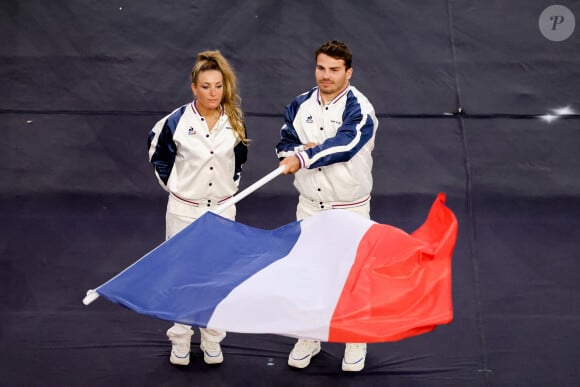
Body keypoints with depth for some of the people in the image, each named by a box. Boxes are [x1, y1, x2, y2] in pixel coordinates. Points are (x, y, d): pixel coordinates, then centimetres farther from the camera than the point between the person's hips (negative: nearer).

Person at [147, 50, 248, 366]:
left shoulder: (234, 121, -5)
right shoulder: (177, 121, -14)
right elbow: (158, 153, 3)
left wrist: (231, 184, 11)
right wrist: (172, 185, 2)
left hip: (222, 210, 2)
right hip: (184, 210, -2)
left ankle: (212, 340, 26)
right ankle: (180, 340, 22)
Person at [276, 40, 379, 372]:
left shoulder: (359, 109, -17)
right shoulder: (300, 105, 1)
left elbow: (343, 145, -33)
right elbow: (284, 145, 3)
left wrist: (304, 157, -43)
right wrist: (301, 151, -19)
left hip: (350, 208, -4)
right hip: (309, 204, 5)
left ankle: (357, 341, 26)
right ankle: (309, 337, 30)